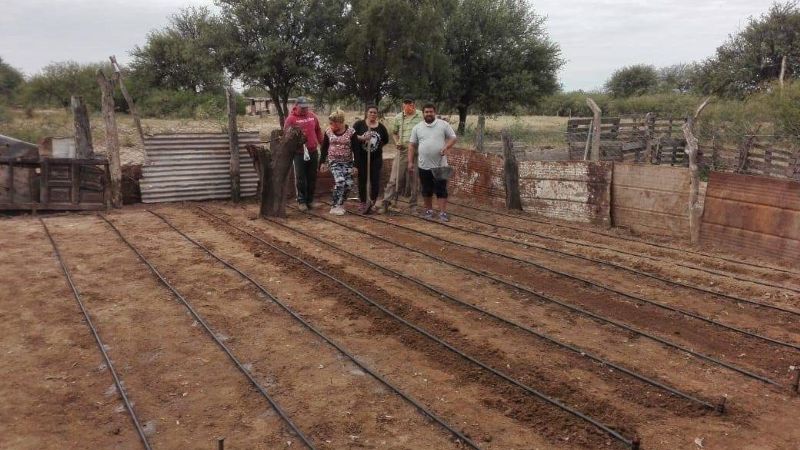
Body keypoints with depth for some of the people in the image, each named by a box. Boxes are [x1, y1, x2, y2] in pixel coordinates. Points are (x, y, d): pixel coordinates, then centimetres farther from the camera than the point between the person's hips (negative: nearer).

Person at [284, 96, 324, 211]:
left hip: (313, 152, 4)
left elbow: (318, 131, 16)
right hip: (299, 153, -4)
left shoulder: (313, 116, 7)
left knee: (312, 177, 10)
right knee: (300, 178, 0)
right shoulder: (291, 119, -6)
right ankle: (301, 201, 9)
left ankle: (310, 199, 22)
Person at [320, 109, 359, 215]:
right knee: (339, 181, -20)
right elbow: (324, 148, 5)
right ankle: (335, 206, -9)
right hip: (333, 161, -1)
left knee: (349, 184, -6)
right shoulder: (328, 132, -4)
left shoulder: (351, 132, -10)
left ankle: (340, 204, 16)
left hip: (347, 162, 1)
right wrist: (322, 162, 4)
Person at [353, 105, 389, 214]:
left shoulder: (381, 127, 6)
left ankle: (372, 200, 2)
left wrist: (377, 146, 8)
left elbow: (386, 140, 19)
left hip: (376, 158, 1)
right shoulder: (359, 124, -1)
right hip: (361, 157, -1)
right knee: (362, 180, 6)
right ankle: (363, 203, 17)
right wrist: (362, 138, -22)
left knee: (375, 180, -7)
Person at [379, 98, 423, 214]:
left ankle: (413, 204, 18)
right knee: (394, 178, 1)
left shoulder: (421, 116, -2)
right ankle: (386, 202, 6)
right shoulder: (398, 118, 9)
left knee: (414, 180, 7)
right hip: (402, 151, 2)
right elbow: (394, 132, 22)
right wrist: (396, 142, 4)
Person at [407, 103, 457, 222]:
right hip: (424, 165, 2)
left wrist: (446, 147, -17)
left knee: (441, 190, -2)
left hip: (440, 165, -2)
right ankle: (429, 210, 24)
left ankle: (443, 213, 1)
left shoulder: (443, 124, 0)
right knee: (426, 190, 11)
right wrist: (410, 161, 1)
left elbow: (453, 138, 3)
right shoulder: (417, 127, 5)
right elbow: (412, 145, 7)